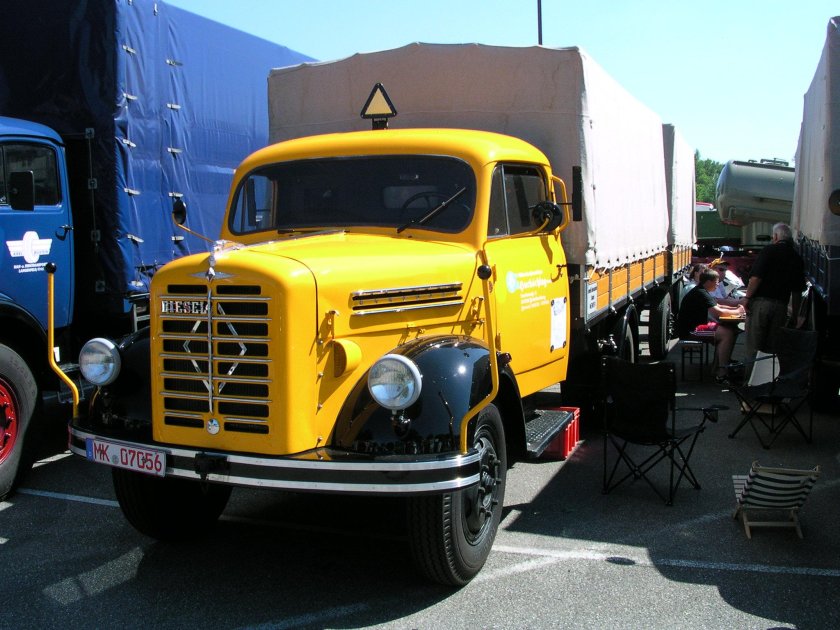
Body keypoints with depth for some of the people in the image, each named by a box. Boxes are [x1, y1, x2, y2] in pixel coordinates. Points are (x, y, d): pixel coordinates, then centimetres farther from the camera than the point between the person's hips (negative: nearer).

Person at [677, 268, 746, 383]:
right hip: (689, 331, -11)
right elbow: (718, 311, -23)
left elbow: (717, 306, 23)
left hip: (695, 327, 11)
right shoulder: (700, 294, -17)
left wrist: (735, 308, 8)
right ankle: (721, 374, -21)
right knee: (727, 333, -20)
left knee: (731, 329, 6)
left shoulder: (702, 292, 17)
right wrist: (737, 312, -8)